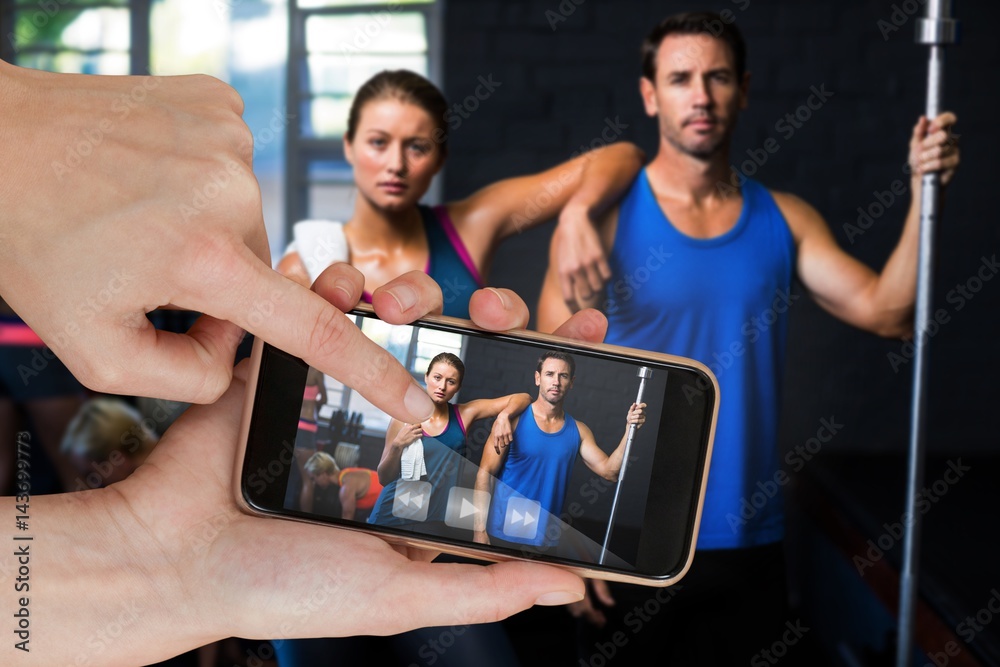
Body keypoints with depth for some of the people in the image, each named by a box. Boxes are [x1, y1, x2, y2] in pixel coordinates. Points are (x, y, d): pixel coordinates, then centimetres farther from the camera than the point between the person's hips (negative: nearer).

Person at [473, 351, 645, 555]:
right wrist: (480, 530, -14)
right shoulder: (514, 419, -8)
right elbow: (485, 473, -8)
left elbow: (610, 471, -1)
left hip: (546, 539, 3)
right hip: (502, 534, -3)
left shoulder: (578, 430, 4)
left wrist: (629, 429, -13)